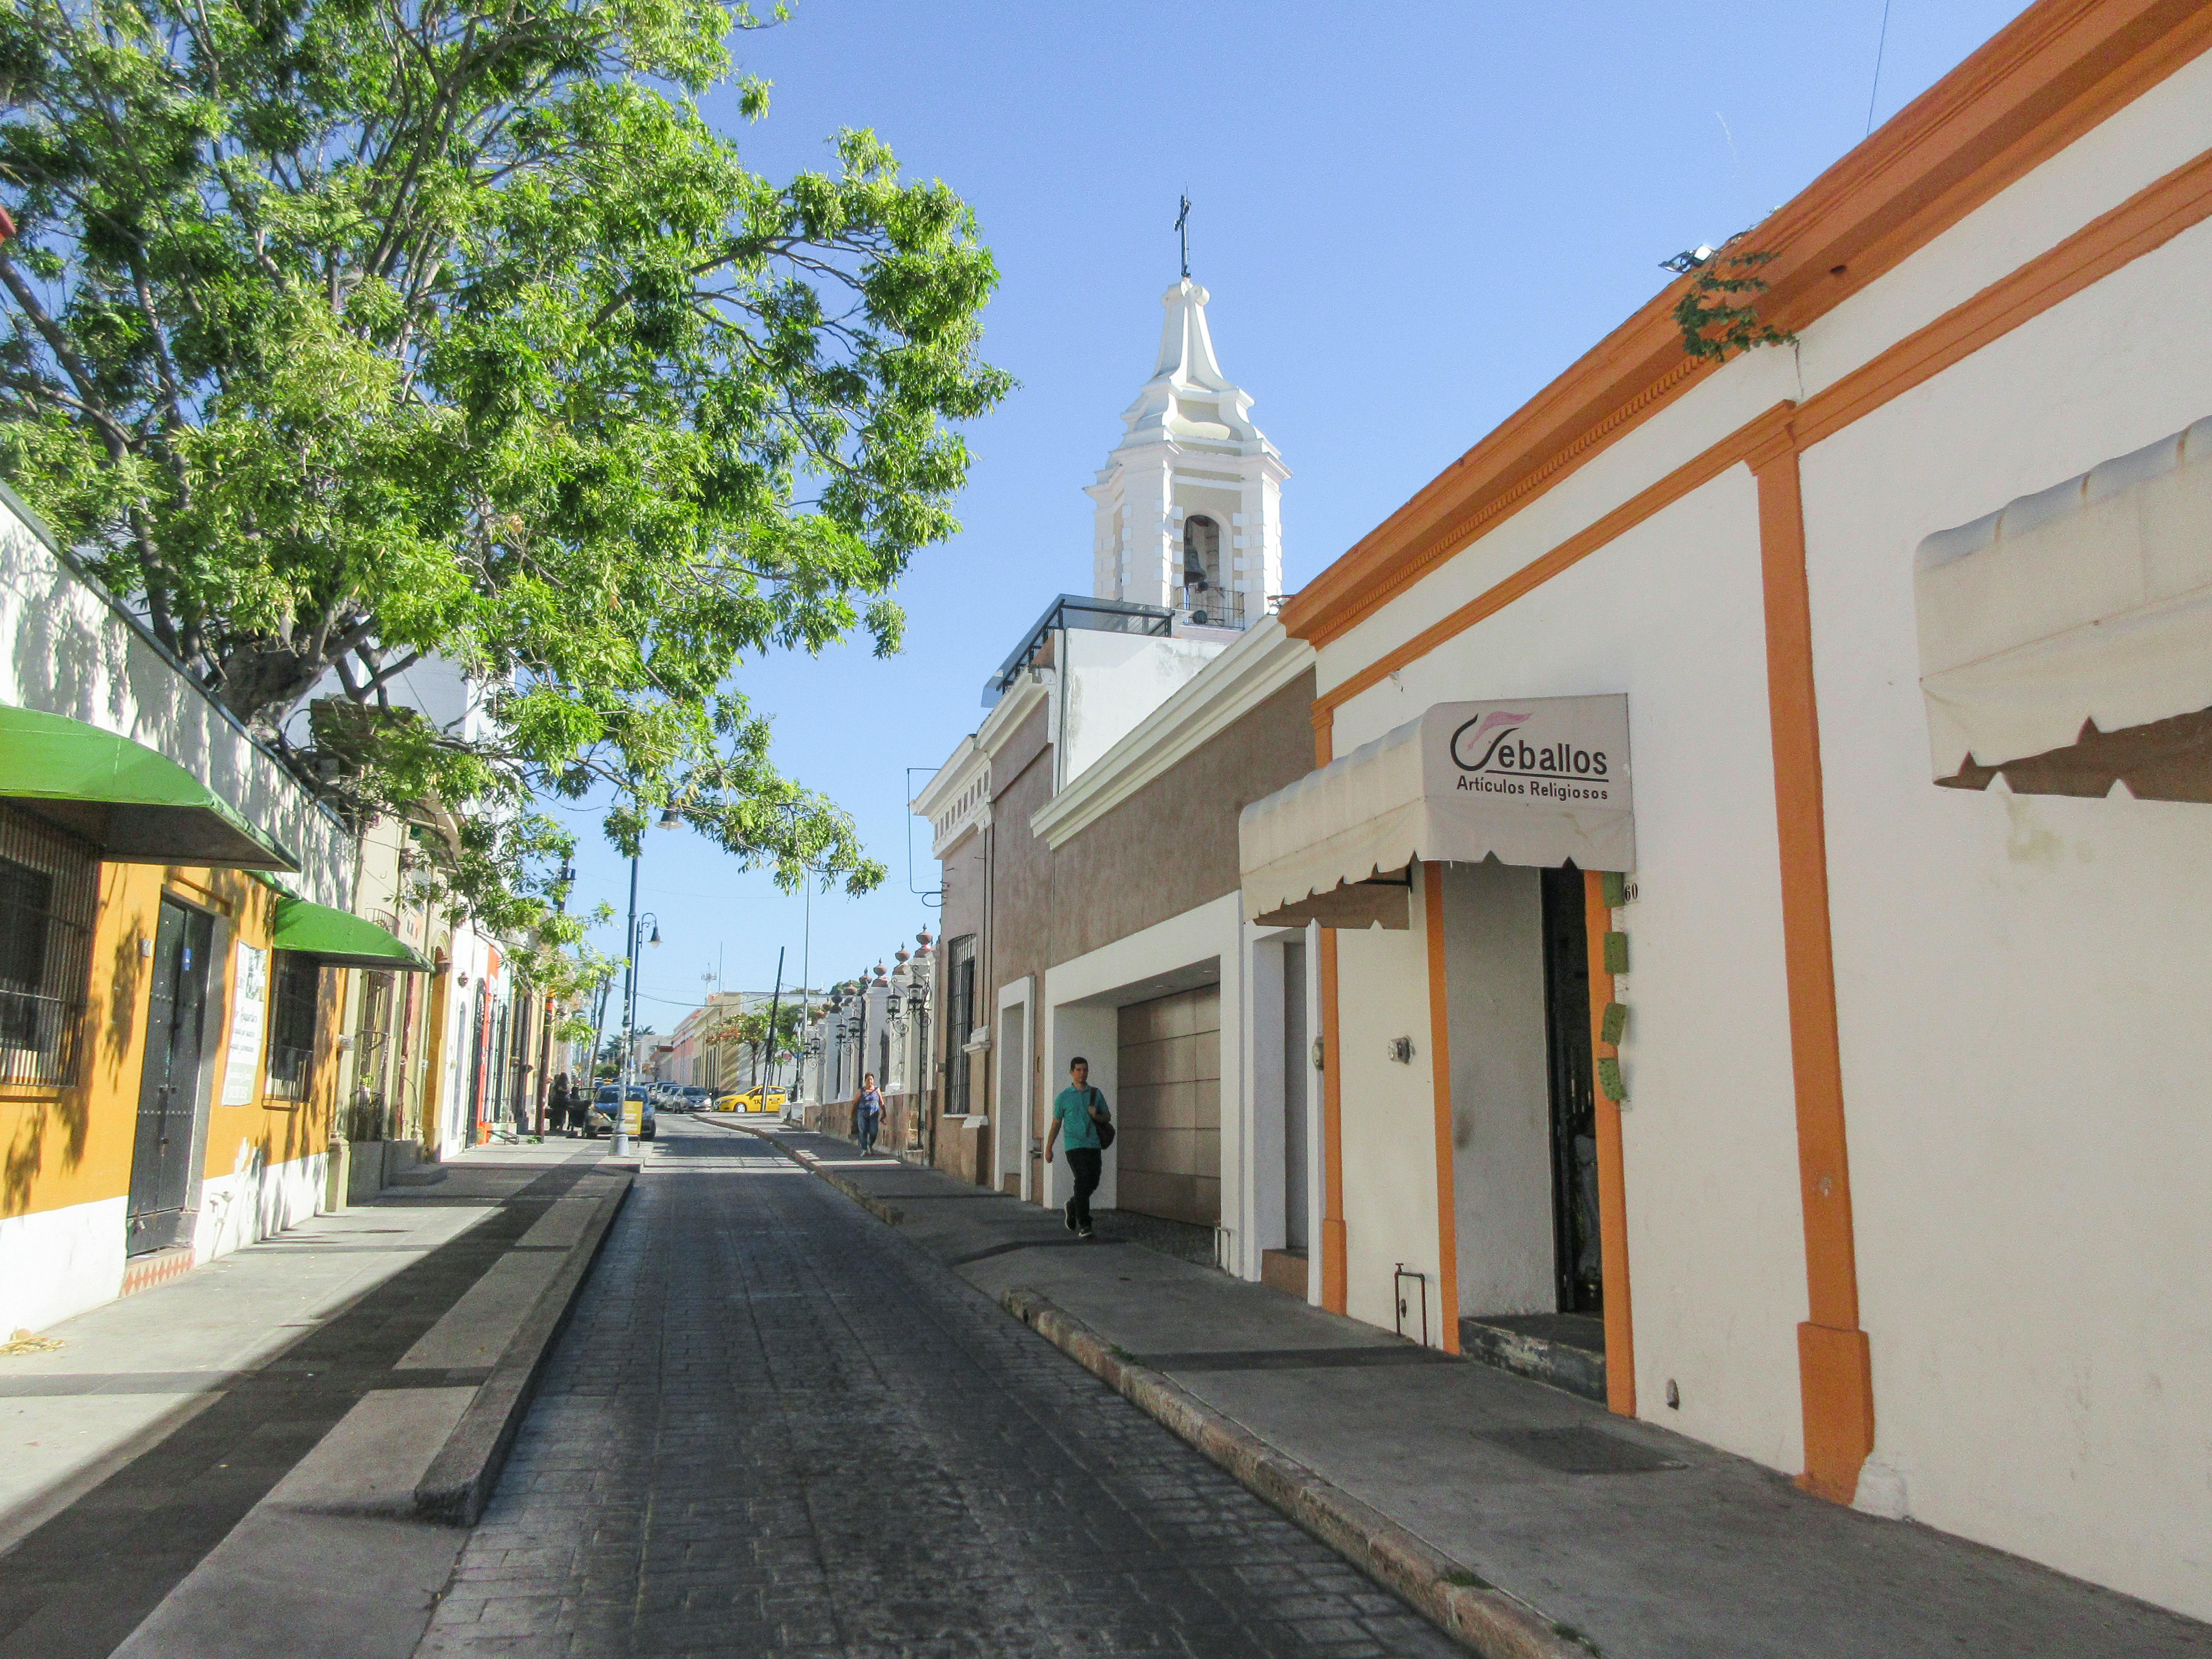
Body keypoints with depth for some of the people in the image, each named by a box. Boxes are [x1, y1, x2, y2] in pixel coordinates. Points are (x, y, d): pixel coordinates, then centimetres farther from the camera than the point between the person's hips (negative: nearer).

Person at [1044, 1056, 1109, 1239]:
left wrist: (1098, 1116, -4)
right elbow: (1056, 1124, 10)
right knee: (1083, 1182, -15)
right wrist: (1049, 1149, 10)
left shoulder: (1096, 1094, 12)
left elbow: (1108, 1116, 19)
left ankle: (1072, 1208, 33)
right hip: (1075, 1146, -4)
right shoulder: (1063, 1097, 5)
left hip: (1094, 1145, 4)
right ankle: (1084, 1226, -11)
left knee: (1093, 1184, 5)